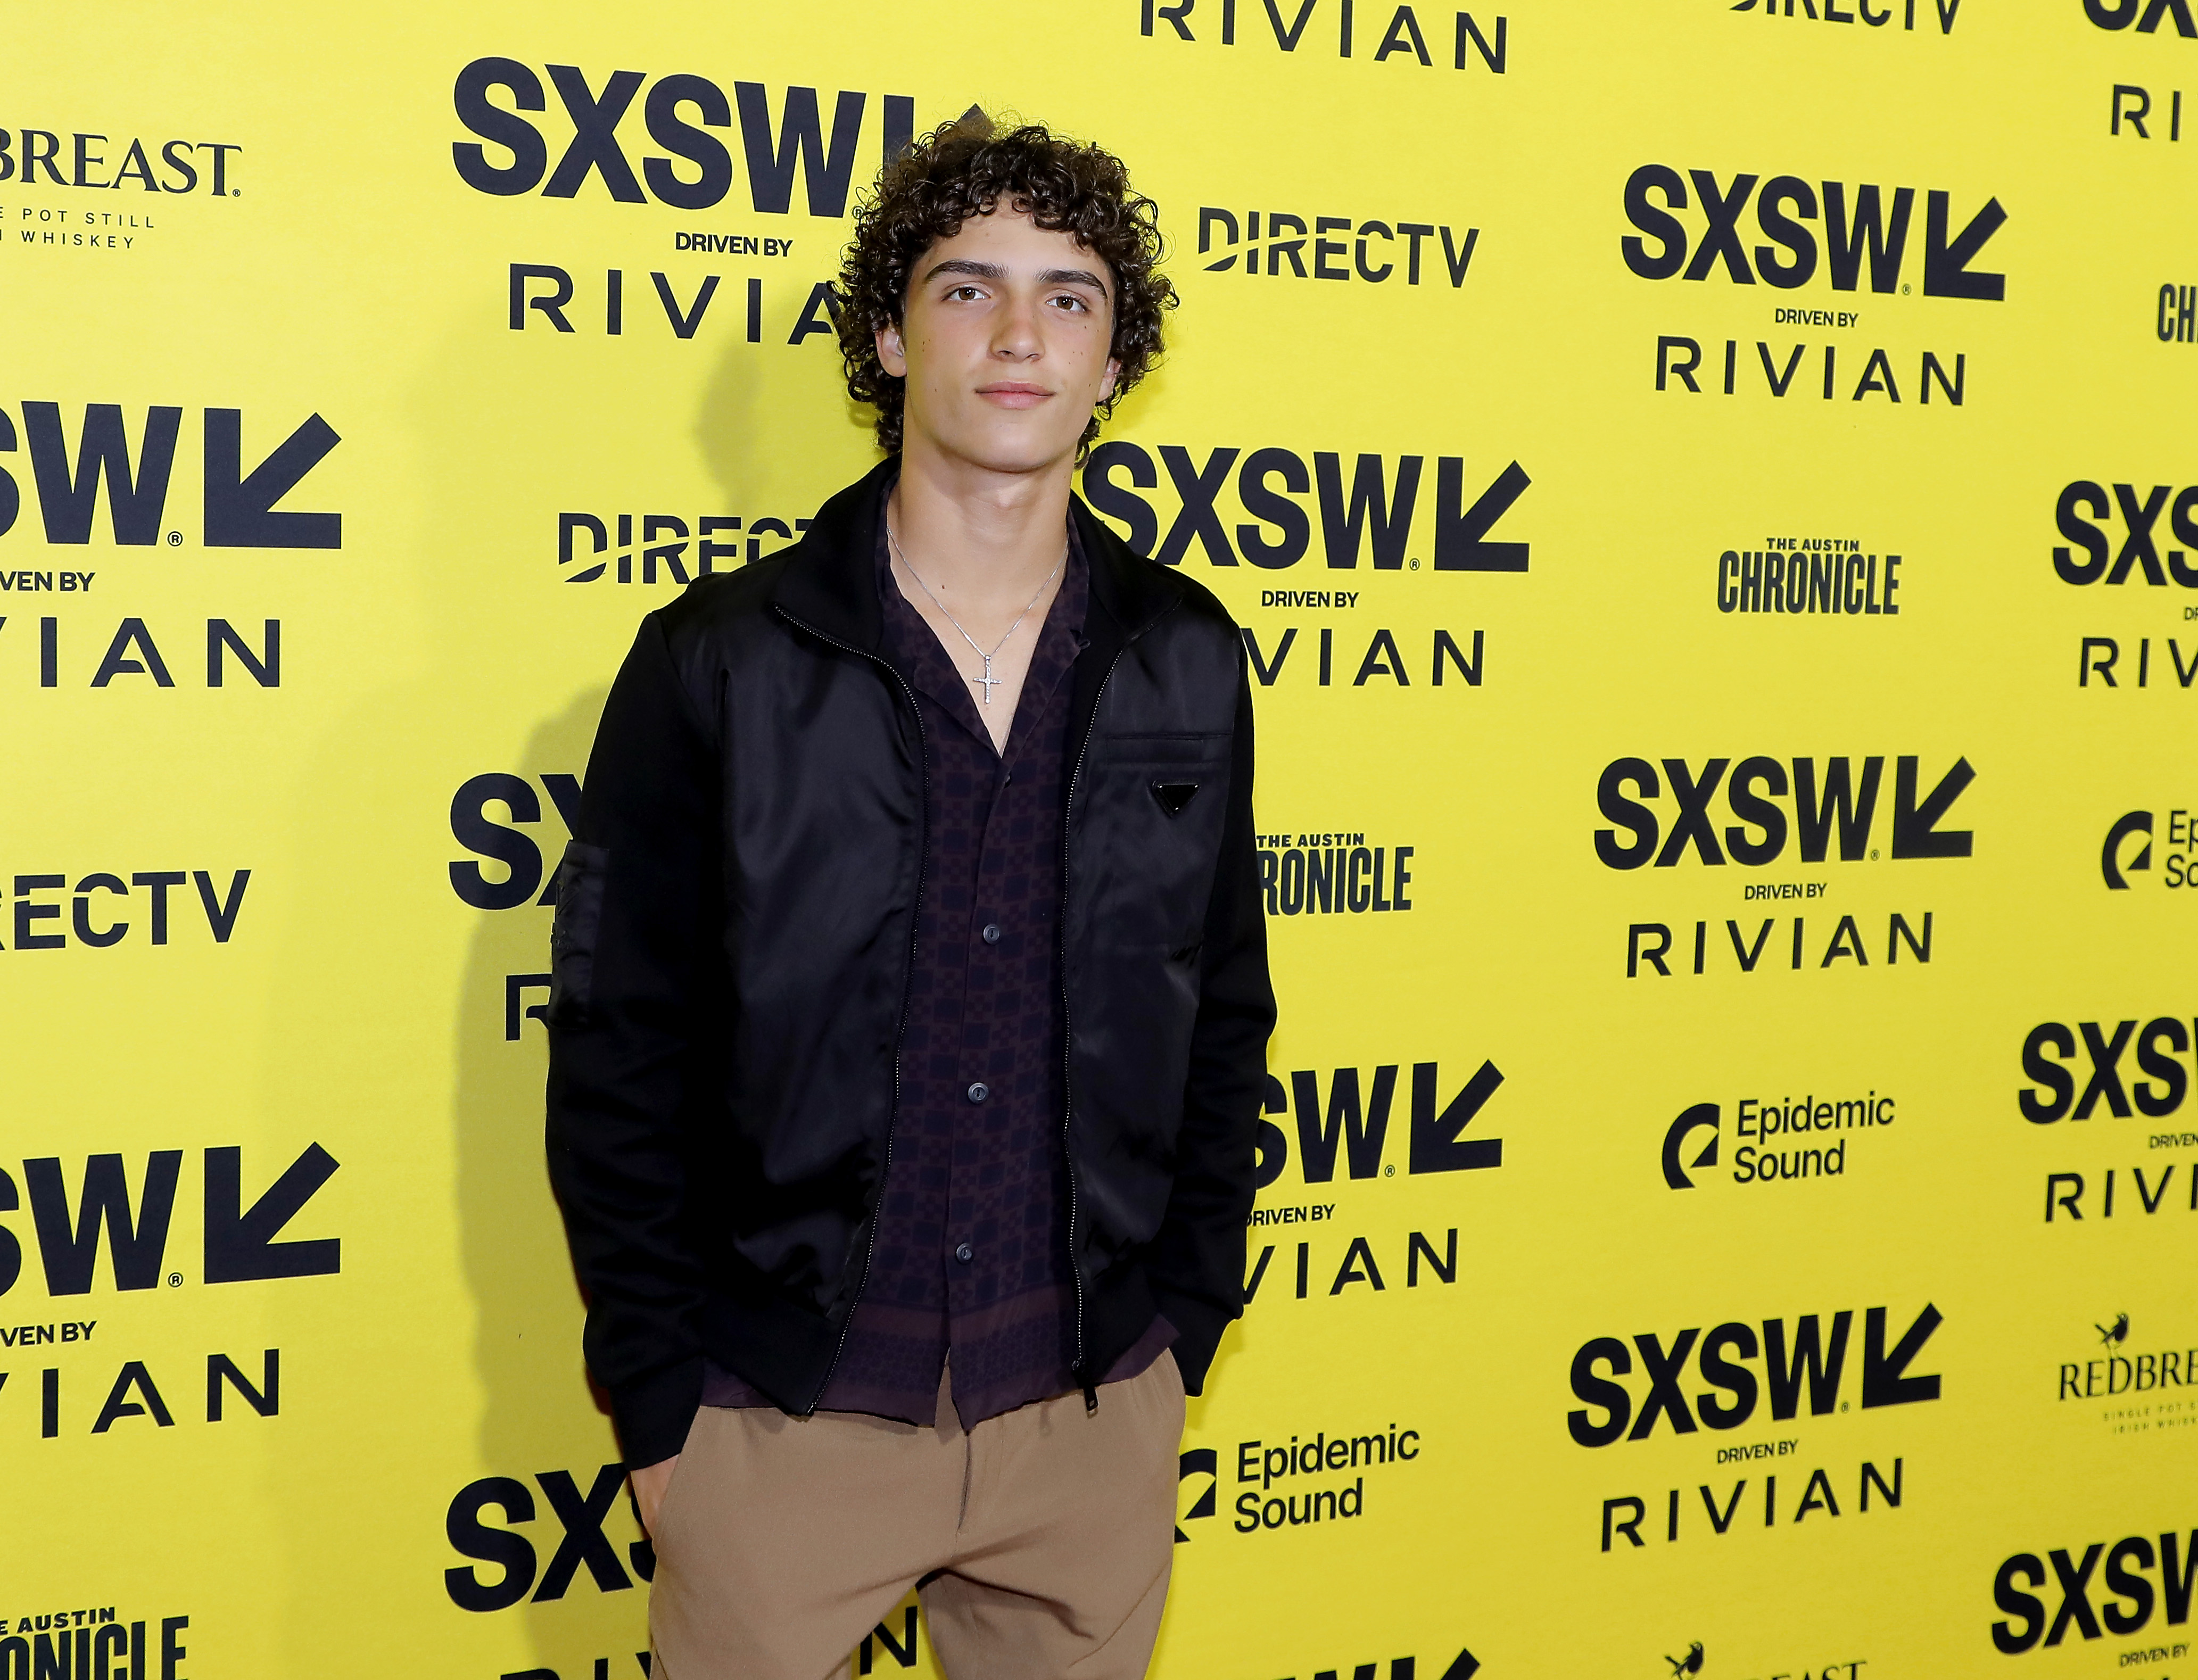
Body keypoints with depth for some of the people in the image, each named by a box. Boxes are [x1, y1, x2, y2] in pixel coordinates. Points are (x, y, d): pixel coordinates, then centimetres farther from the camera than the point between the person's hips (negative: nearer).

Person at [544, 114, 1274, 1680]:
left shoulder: (1188, 664, 2)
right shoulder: (721, 661, -6)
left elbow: (1222, 1019, 9)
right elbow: (616, 1052, -4)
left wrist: (1183, 1320, 5)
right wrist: (657, 1398, -6)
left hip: (1094, 1408, 3)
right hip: (784, 1412, -2)